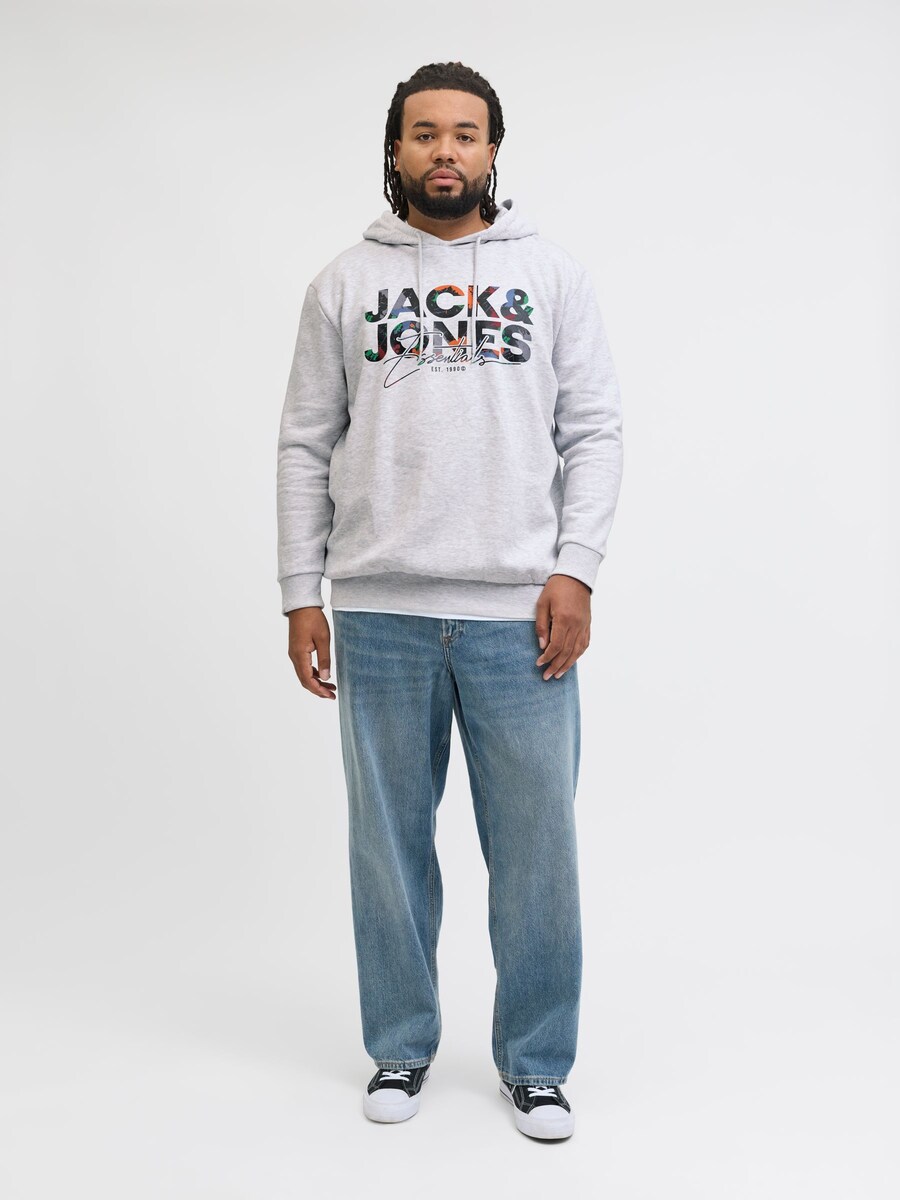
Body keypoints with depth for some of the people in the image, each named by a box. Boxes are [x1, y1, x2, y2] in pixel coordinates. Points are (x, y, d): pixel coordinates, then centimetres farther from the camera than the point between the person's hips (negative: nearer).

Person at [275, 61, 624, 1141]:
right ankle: (401, 1049, 27)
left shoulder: (553, 275, 9)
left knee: (535, 847, 3)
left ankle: (536, 1063, 20)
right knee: (390, 841, 10)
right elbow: (305, 445, 8)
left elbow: (594, 431, 4)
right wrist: (300, 596, 2)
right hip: (378, 612, 1)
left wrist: (574, 570, -7)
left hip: (520, 612, 0)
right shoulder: (344, 282, 10)